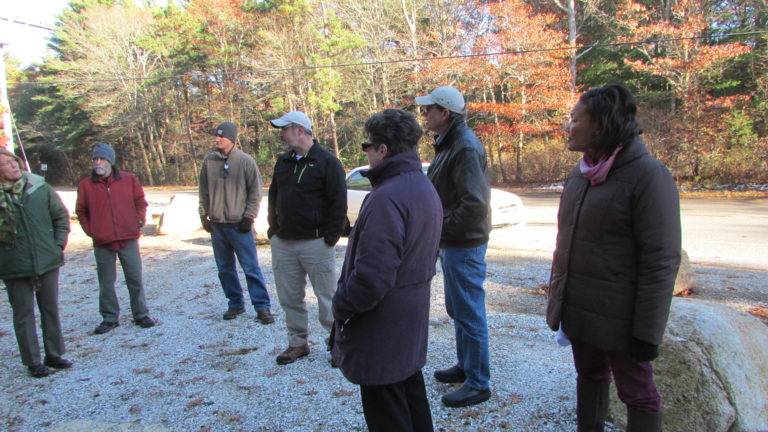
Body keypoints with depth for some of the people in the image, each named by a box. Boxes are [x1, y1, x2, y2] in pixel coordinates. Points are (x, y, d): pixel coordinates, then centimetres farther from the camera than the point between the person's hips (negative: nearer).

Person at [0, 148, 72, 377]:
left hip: (48, 263, 3)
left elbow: (61, 215, 9)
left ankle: (54, 355, 27)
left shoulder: (40, 188, 0)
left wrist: (59, 244, 3)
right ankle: (33, 362, 18)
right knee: (24, 314, 6)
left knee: (51, 309, 13)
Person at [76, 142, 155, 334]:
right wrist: (89, 230, 5)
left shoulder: (129, 179, 3)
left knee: (135, 279, 5)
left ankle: (141, 315, 17)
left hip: (128, 239, 0)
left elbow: (140, 201, 12)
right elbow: (81, 211, 14)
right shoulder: (86, 185, 3)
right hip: (102, 243, 1)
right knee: (106, 282, 8)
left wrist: (139, 220, 2)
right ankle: (109, 318, 20)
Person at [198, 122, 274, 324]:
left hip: (239, 224, -4)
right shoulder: (209, 161, 6)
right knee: (225, 268, 11)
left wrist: (248, 217, -8)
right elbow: (204, 192, 13)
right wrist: (204, 215, 8)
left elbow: (255, 191, -3)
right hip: (217, 225, 4)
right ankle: (235, 304, 23)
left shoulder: (245, 161, -4)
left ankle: (262, 306, 2)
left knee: (251, 267, -4)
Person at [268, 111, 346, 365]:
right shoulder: (283, 162, 13)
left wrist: (330, 237, -14)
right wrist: (273, 230, 12)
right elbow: (273, 196, 21)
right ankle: (298, 343, 27)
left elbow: (339, 203, -10)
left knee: (326, 296, 2)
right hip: (283, 243, 7)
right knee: (289, 297, 12)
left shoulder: (327, 162, -7)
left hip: (316, 243, -6)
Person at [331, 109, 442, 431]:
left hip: (382, 325, -10)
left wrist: (342, 307, -12)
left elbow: (372, 273, -29)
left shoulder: (387, 197, -24)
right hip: (413, 314, 10)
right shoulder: (425, 188, 8)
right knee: (410, 388, 24)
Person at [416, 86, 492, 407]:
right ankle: (465, 366, 37)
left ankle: (478, 384, 14)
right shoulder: (449, 143, 13)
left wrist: (443, 226, -18)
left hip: (464, 245, -10)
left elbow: (475, 204, -27)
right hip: (451, 242, 10)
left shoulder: (465, 147, -19)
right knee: (457, 308, 21)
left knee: (469, 314, 0)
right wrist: (441, 230, 8)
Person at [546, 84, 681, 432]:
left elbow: (661, 262, -18)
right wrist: (557, 293, 17)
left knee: (637, 393, 9)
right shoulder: (581, 174, 7)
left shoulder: (648, 175, -16)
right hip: (577, 309, 7)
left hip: (618, 317, -7)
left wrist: (648, 331, -17)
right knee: (589, 377, 21)